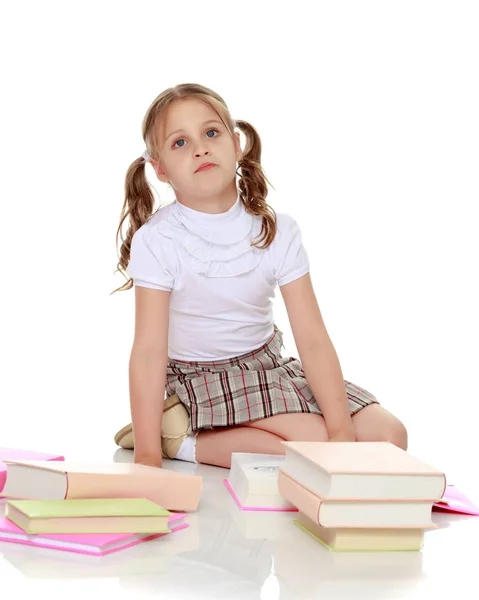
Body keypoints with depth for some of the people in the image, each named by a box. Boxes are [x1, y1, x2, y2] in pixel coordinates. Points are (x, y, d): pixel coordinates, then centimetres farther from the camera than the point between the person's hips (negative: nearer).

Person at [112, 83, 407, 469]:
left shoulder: (277, 231, -8)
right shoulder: (157, 241, -17)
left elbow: (313, 338, -11)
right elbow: (149, 351, -20)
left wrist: (341, 430, -19)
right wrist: (147, 455, -26)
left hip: (269, 366, 6)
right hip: (202, 381, -6)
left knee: (388, 436, -6)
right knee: (320, 446, -24)